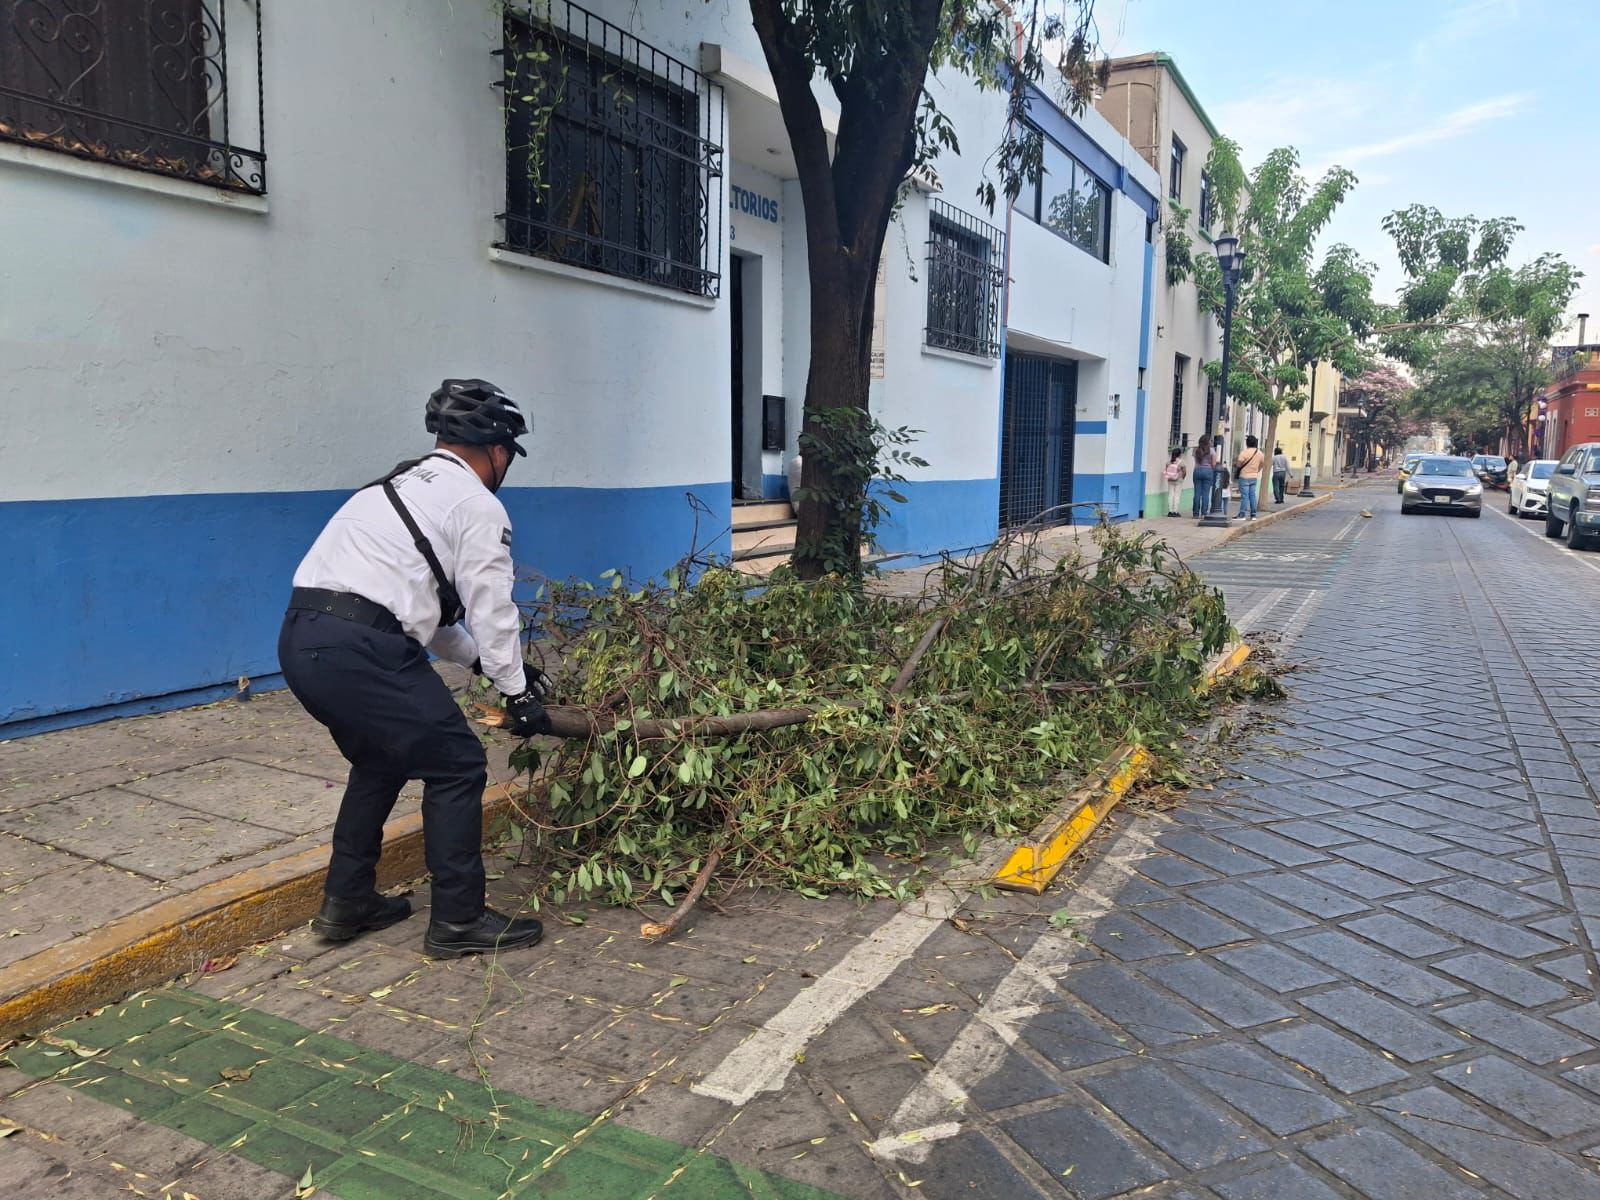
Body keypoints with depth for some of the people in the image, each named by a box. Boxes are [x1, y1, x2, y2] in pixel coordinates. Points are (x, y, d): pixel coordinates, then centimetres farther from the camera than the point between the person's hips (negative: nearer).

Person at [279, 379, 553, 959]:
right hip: (360, 649, -9)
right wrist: (517, 693, 10)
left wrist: (483, 660, 28)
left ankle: (346, 901, 33)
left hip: (300, 640, 9)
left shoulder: (396, 487, 26)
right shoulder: (478, 505, -1)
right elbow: (491, 609, -1)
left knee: (381, 760, 26)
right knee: (457, 767, 3)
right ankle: (459, 921, 9)